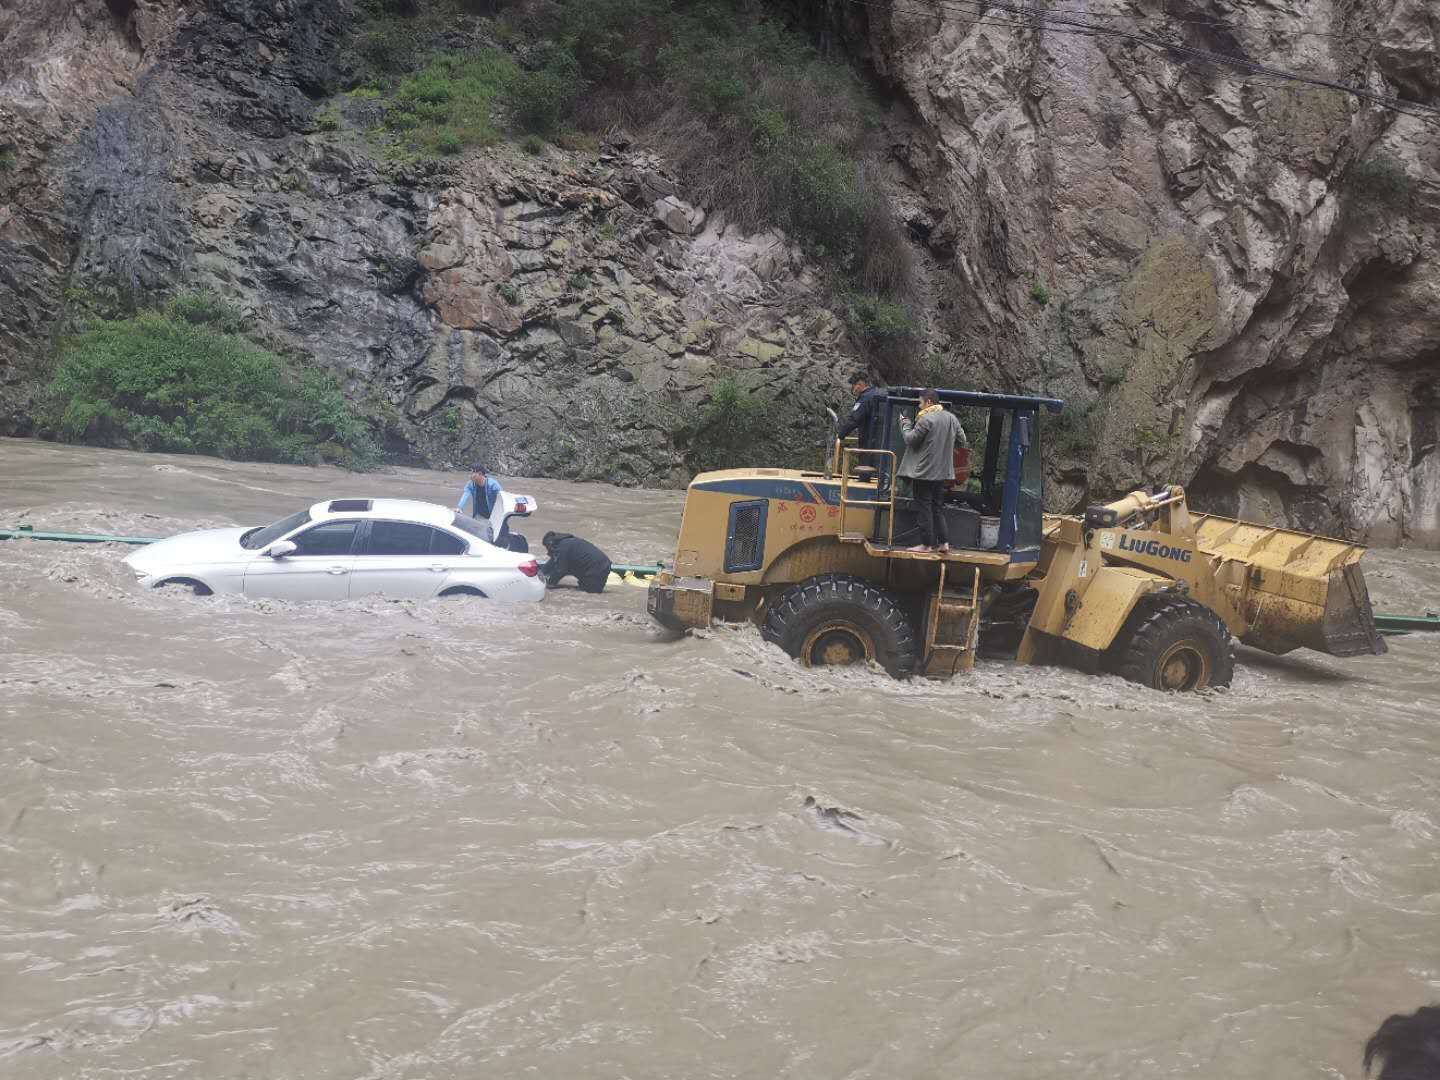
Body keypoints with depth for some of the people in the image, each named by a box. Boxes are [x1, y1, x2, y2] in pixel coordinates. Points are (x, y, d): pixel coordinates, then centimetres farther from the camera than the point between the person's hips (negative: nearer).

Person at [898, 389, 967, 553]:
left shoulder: (926, 419, -16)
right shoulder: (951, 418, 7)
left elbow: (910, 439, -12)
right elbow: (963, 440, 11)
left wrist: (905, 423, 3)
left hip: (924, 471, -7)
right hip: (943, 471, 7)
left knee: (924, 507, 0)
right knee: (937, 506, 15)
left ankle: (927, 544, 2)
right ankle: (943, 542, 12)